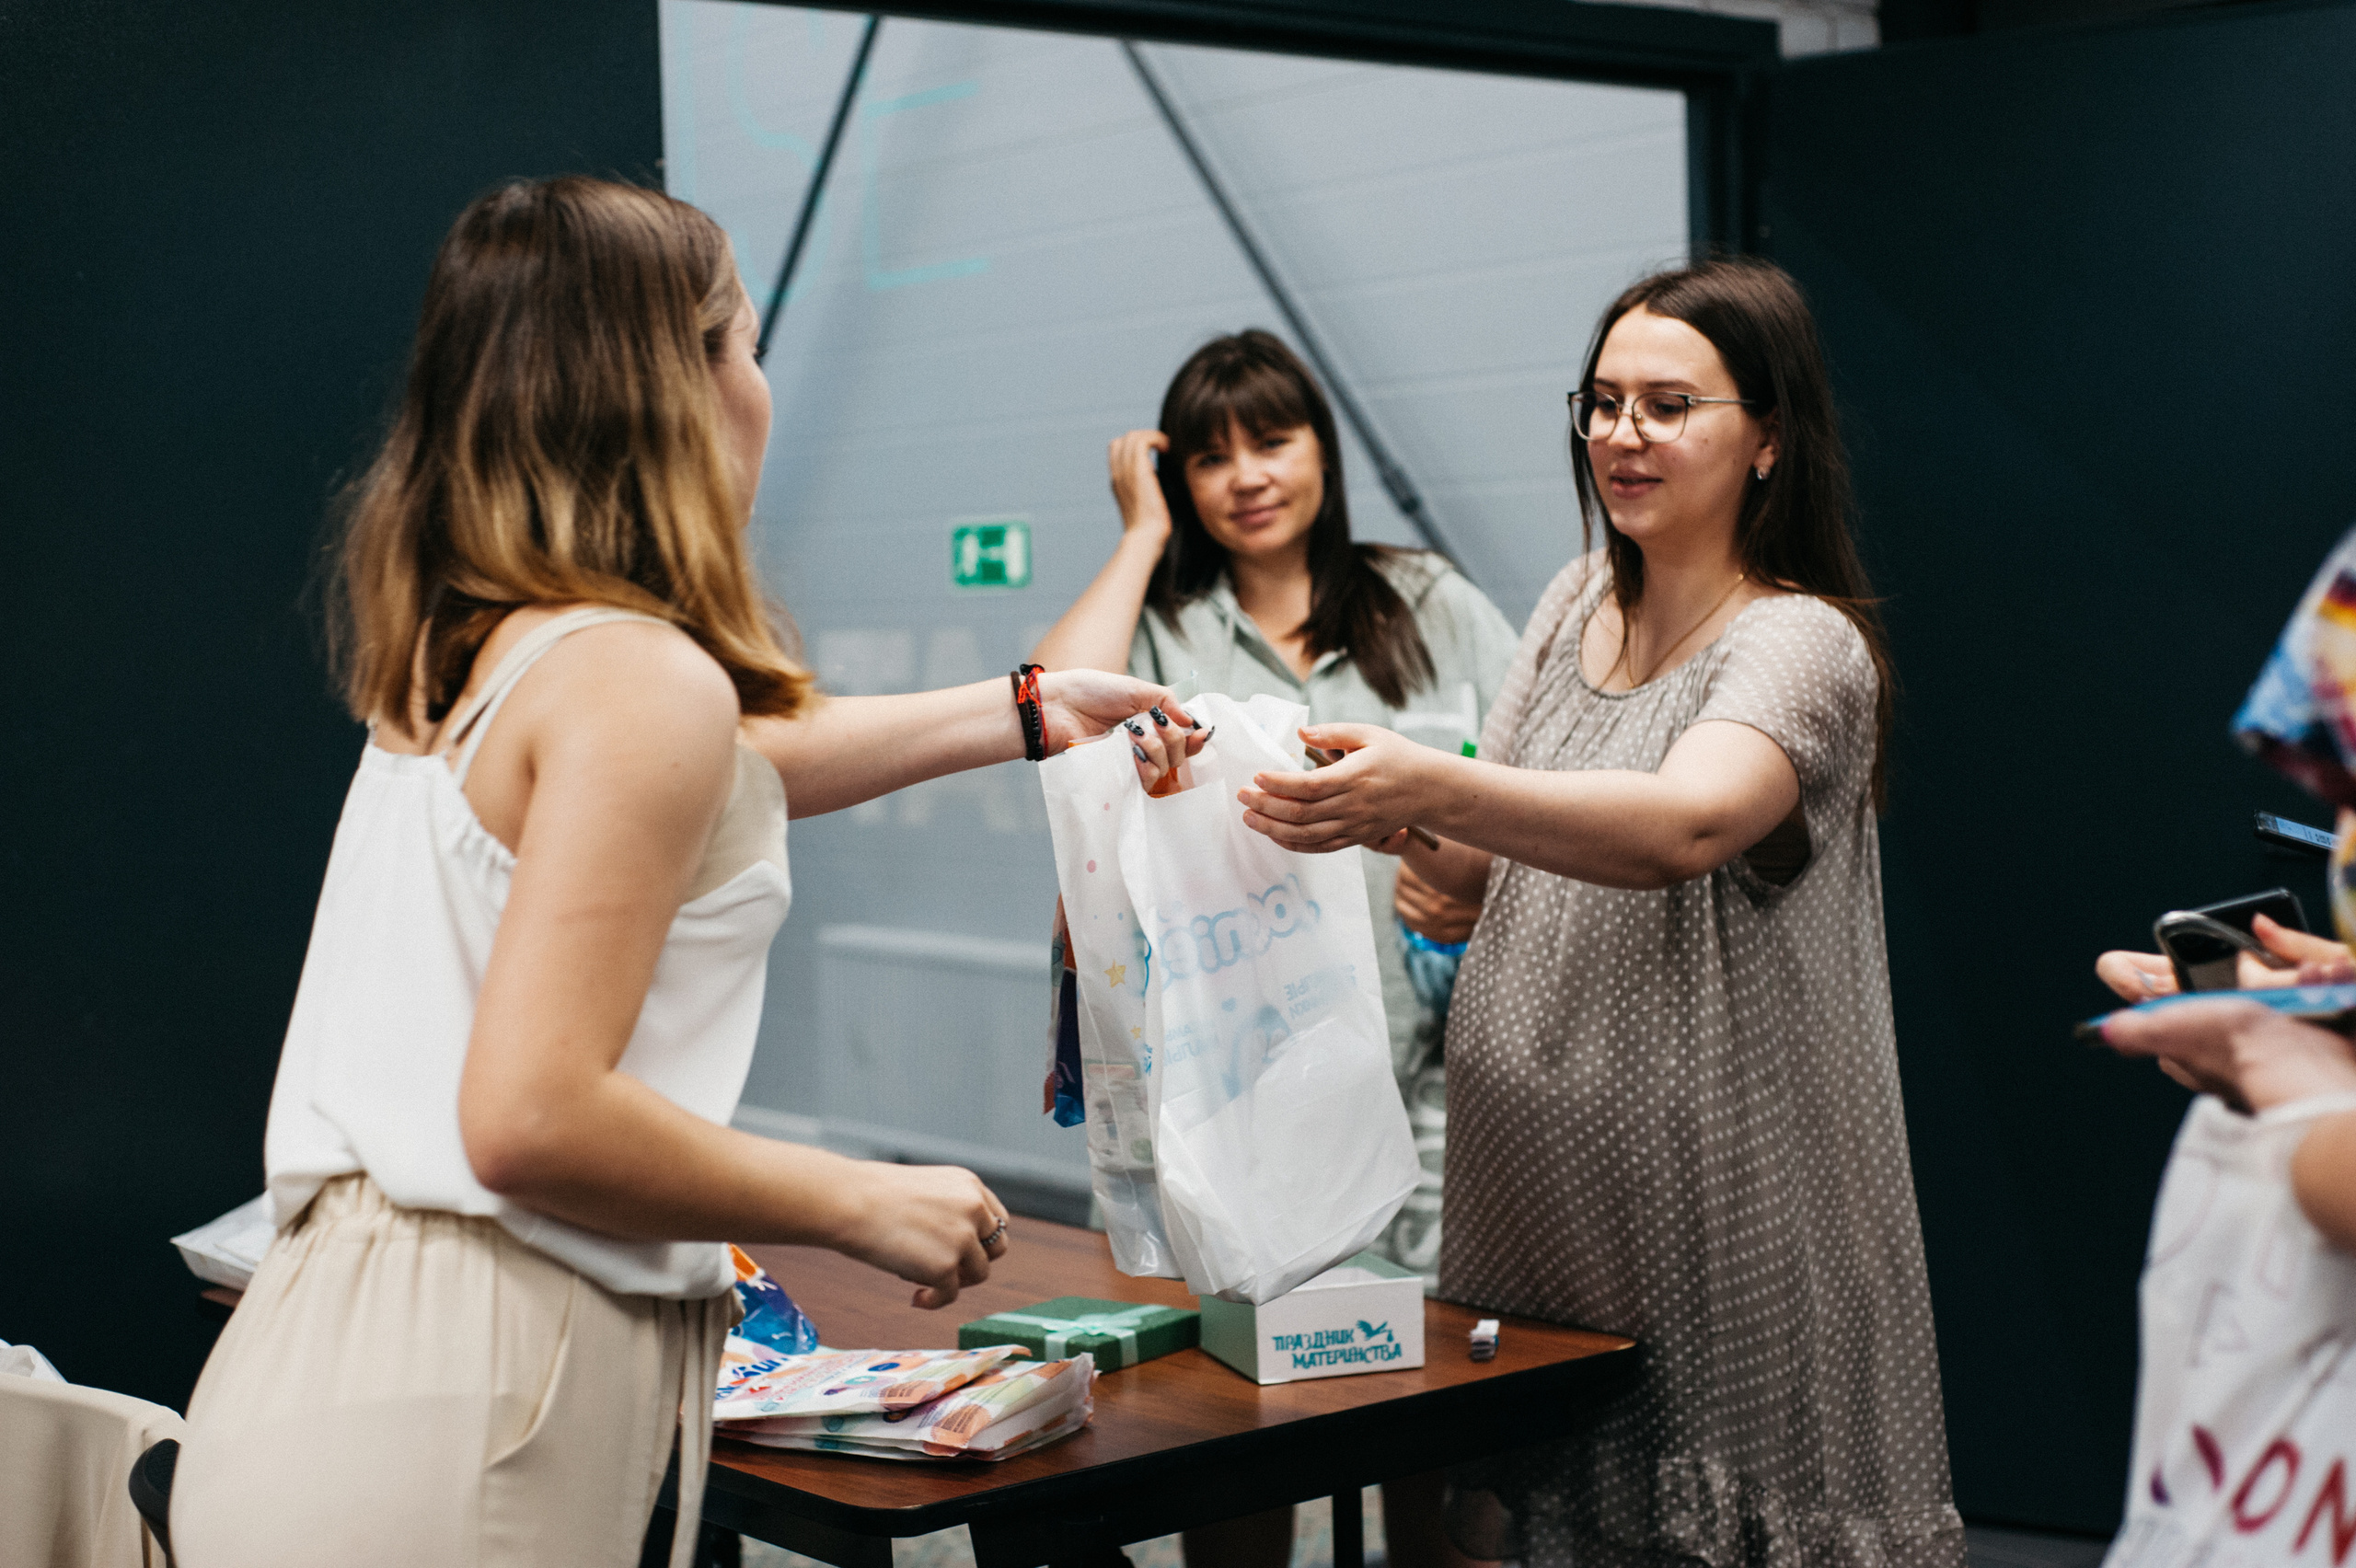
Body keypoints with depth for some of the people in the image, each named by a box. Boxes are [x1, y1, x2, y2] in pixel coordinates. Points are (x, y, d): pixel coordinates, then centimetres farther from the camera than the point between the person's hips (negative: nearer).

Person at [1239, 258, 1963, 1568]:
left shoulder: (1802, 643, -12)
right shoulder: (1579, 602, 10)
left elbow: (1687, 821, -33)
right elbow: (1485, 862, 11)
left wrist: (1434, 785, -45)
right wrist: (1398, 824, -11)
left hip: (1718, 1207, -6)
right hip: (1535, 1182, 6)